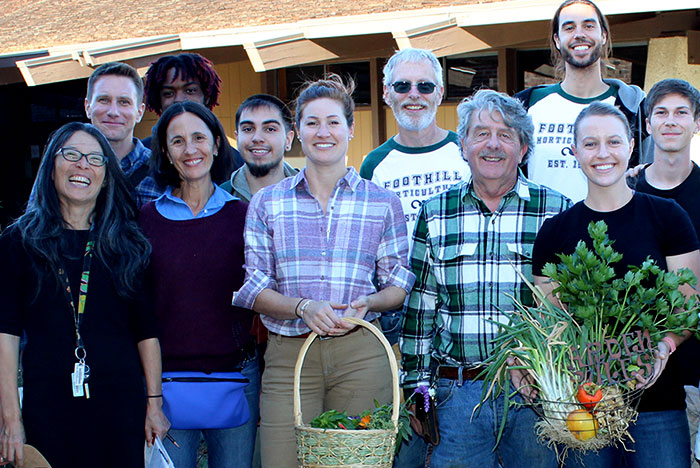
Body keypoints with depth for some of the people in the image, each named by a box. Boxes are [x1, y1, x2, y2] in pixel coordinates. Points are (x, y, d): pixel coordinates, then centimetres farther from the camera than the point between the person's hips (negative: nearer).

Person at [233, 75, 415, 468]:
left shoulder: (383, 203, 10)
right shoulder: (267, 203, 10)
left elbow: (401, 282, 12)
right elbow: (252, 288, 6)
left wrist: (368, 303, -10)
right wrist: (303, 307, -12)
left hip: (361, 352, 0)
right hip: (288, 355, 0)